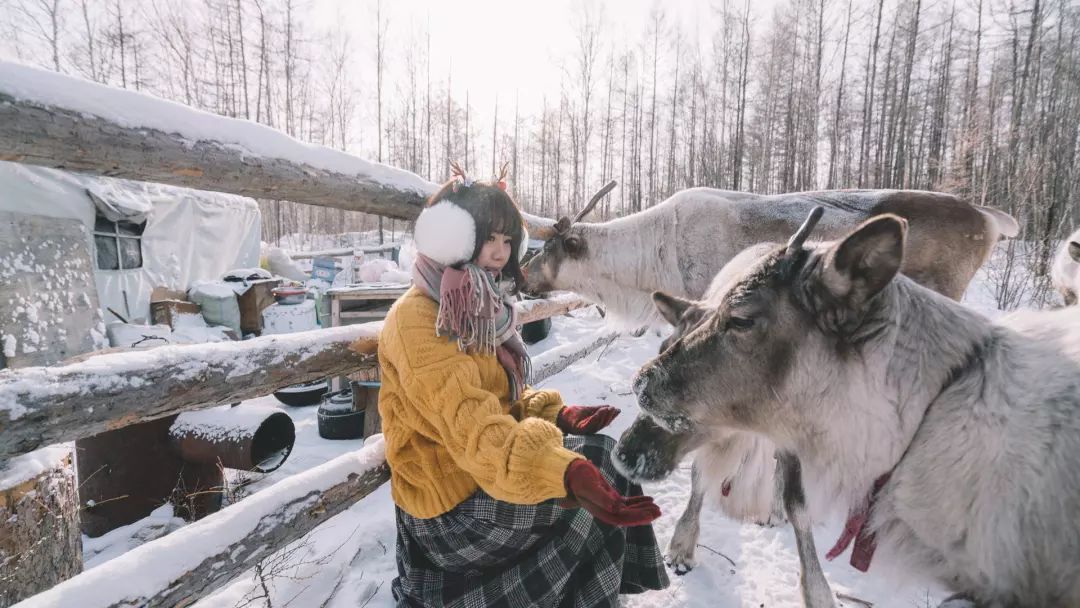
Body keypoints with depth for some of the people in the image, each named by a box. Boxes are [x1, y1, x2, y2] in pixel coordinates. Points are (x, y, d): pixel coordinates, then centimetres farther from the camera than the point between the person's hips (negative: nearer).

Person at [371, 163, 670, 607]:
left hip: (480, 472, 9)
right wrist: (566, 474, -48)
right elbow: (470, 425, -37)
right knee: (602, 468, -7)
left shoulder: (478, 307, 7)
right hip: (454, 501, -9)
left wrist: (556, 414, -6)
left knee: (593, 455, 6)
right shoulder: (417, 321, -24)